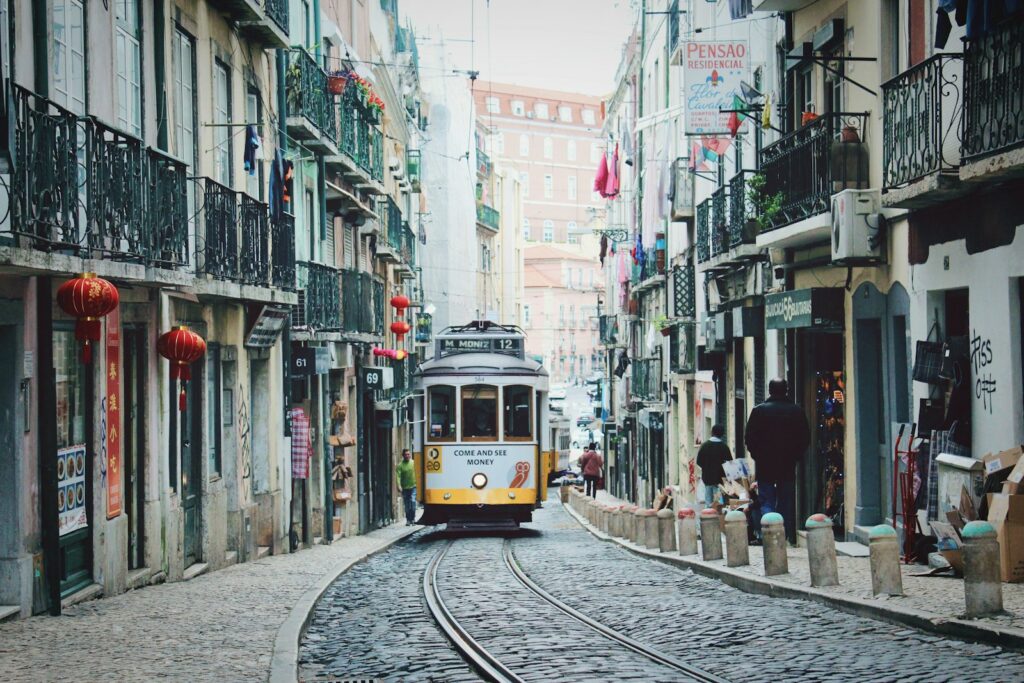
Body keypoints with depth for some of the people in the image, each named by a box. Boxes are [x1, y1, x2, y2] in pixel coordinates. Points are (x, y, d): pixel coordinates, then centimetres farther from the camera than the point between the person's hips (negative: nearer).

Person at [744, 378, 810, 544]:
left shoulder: (759, 411, -6)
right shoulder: (796, 411, -1)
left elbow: (750, 438, -4)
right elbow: (805, 438, 4)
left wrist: (757, 456, 9)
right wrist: (795, 456, 14)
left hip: (765, 465, -2)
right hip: (788, 466, 2)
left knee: (766, 502, 2)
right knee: (786, 504, 10)